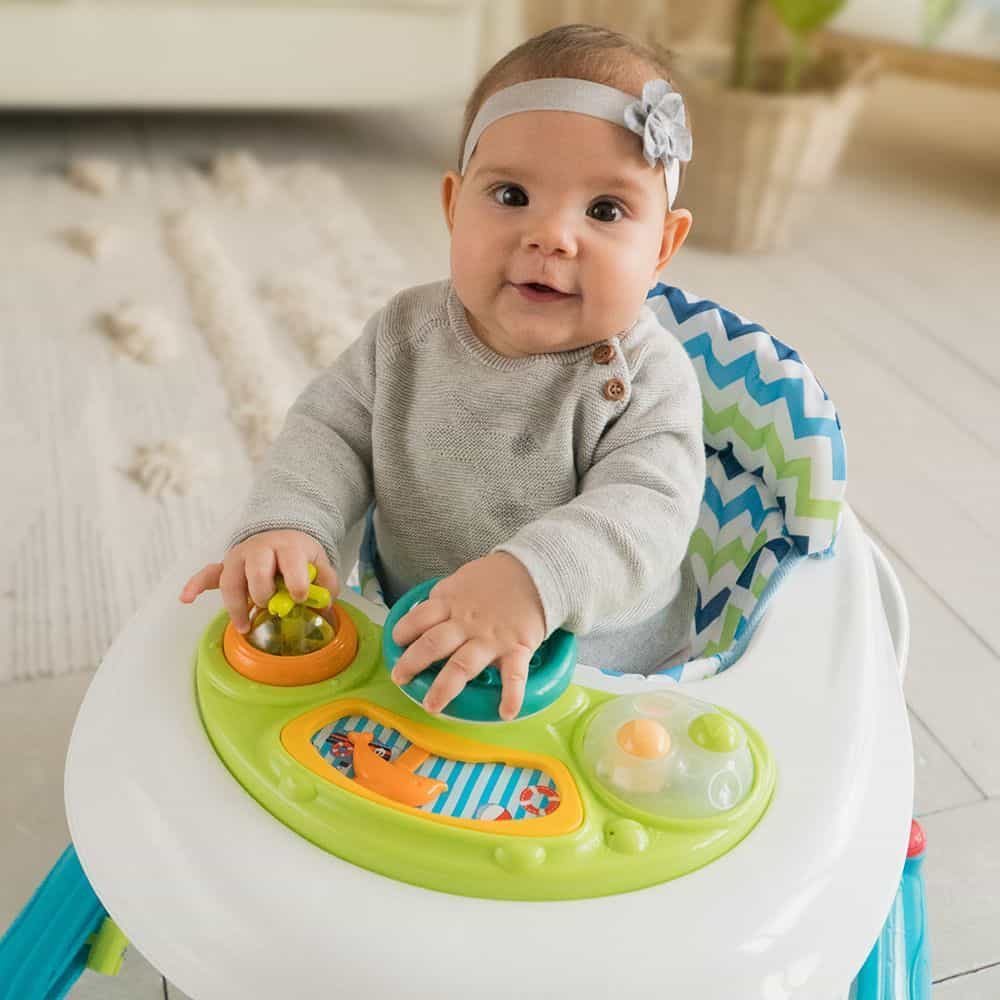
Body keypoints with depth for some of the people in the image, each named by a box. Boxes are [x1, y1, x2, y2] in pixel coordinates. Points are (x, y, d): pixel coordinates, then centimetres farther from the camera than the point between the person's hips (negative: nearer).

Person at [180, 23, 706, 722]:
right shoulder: (408, 331, -5)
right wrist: (287, 525, -20)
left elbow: (646, 512, -27)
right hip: (414, 645, 3)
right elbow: (332, 431, 0)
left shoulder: (646, 377, -16)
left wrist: (535, 579, -46)